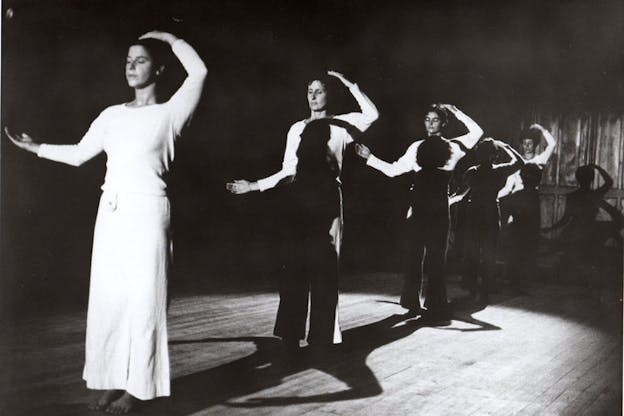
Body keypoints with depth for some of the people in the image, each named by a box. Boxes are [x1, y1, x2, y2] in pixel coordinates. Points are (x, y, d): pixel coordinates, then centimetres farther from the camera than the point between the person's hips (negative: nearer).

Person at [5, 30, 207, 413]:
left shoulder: (168, 113, 0)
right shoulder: (113, 115, 15)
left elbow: (198, 72, -13)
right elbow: (79, 154, 19)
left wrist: (168, 38, -2)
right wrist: (36, 147, 16)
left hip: (147, 212, -5)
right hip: (111, 211, 6)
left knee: (143, 299, -2)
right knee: (107, 296, 7)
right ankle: (113, 380, 17)